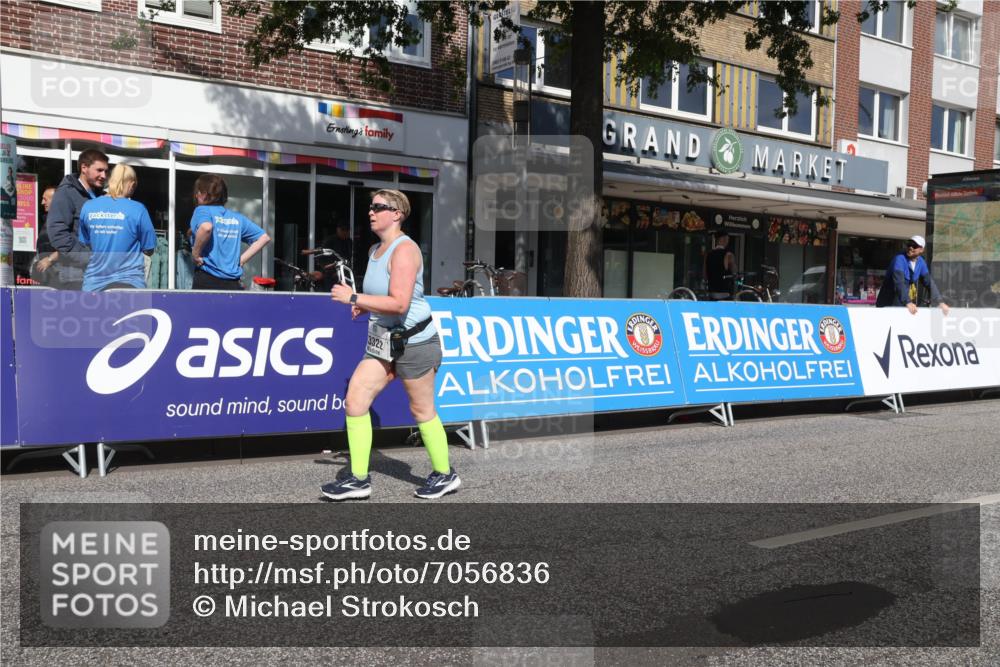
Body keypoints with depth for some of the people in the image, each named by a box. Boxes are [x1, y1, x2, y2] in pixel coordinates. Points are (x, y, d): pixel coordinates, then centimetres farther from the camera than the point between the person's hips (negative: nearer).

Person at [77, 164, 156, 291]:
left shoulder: (87, 207, 3)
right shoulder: (137, 209, -8)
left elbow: (85, 243, 16)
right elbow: (148, 250, -1)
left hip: (94, 283, 3)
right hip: (128, 283, -3)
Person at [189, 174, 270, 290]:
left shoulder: (202, 210, -1)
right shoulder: (238, 217, 15)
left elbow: (206, 228, -25)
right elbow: (264, 237, 15)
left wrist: (195, 253, -12)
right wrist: (241, 259, 11)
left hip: (207, 281, -5)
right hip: (233, 284, 5)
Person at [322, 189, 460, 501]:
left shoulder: (404, 249, -17)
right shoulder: (375, 250, 11)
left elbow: (399, 303, -27)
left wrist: (354, 297, -23)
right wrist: (363, 306, 8)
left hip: (414, 341, -9)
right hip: (384, 341, 9)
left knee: (422, 411, 5)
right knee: (354, 400, -1)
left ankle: (445, 475, 24)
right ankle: (358, 480, 6)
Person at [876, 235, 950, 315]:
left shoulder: (920, 262, 4)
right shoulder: (899, 259, -16)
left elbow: (929, 282, 7)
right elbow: (899, 282, -28)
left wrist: (940, 302, -3)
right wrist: (908, 302, -39)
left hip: (908, 306, 6)